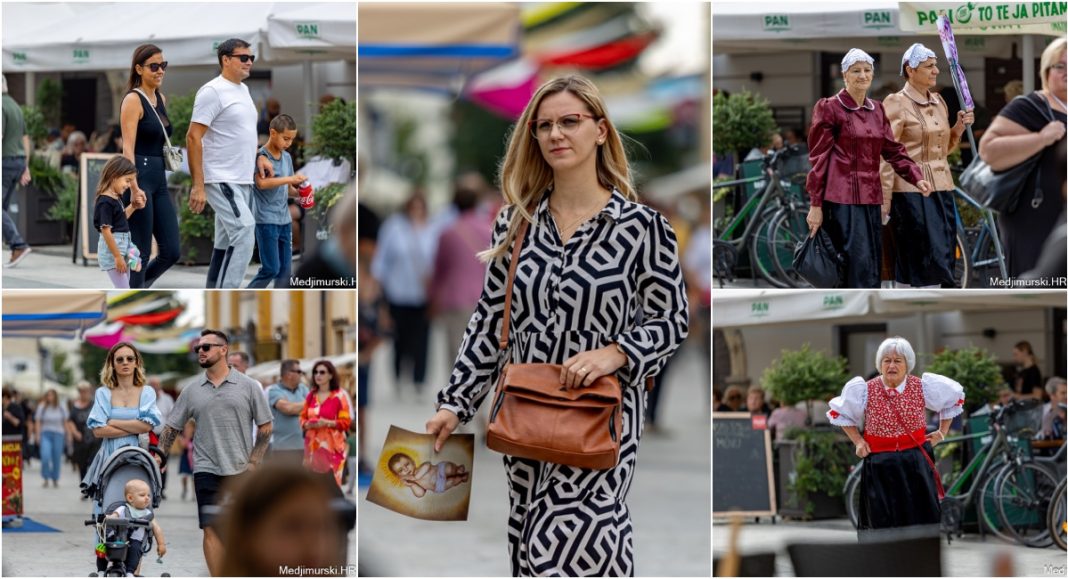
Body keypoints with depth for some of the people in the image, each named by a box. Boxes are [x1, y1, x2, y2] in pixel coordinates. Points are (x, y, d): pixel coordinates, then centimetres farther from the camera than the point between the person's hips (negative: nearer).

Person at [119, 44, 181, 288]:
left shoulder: (161, 99, 16)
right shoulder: (133, 100, -9)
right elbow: (128, 147, -16)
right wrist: (134, 188, -25)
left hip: (159, 180, 8)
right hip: (139, 177, -8)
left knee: (171, 252, 4)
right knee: (141, 254, -4)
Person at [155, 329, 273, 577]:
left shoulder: (248, 386, 1)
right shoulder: (191, 391, 7)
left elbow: (265, 427, 3)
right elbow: (171, 428, 11)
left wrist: (253, 463, -5)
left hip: (240, 472, -1)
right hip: (206, 470, 1)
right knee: (211, 529, -6)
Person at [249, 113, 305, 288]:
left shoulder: (287, 158, 11)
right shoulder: (261, 156, -11)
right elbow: (262, 183, -26)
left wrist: (298, 192, -4)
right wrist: (291, 179, -28)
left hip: (284, 219, 7)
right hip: (266, 220, -7)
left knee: (285, 269, 7)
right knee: (271, 269, -7)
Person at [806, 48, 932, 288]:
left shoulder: (876, 110, 16)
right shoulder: (829, 108, -2)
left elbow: (893, 150, 16)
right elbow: (818, 158, -4)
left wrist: (916, 177, -1)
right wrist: (815, 204, -8)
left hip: (871, 196, 7)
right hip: (843, 198, -7)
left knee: (872, 266, 6)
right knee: (859, 265, -14)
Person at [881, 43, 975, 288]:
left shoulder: (938, 101, 14)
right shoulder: (896, 104, -8)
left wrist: (959, 127, 6)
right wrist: (884, 199, -14)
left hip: (941, 188, 7)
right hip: (911, 190, -7)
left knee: (944, 256, 5)